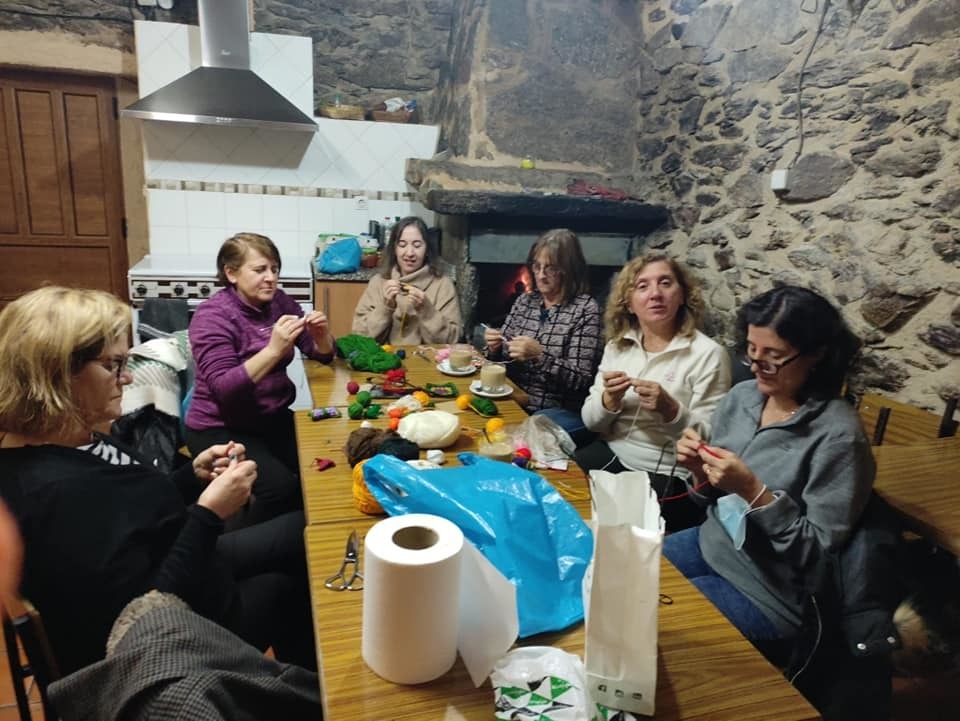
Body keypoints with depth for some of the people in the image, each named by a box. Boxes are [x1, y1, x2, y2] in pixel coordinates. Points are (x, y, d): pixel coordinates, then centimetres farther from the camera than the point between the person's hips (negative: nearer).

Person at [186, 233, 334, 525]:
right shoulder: (212, 315, -14)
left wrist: (321, 336, -17)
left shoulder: (279, 302, 2)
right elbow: (223, 389, -25)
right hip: (220, 429, -5)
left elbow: (322, 355, 6)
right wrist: (273, 350, -36)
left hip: (273, 418, 6)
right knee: (281, 485, -27)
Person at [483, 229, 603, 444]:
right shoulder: (524, 301, 9)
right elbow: (502, 358, 16)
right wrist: (494, 349, -6)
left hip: (562, 412, -4)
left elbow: (580, 380, -11)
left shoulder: (585, 309, -7)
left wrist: (540, 356, -24)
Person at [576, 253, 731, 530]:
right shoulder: (617, 345, 5)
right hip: (610, 456, 5)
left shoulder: (708, 354, -9)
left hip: (667, 477, -4)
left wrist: (670, 410, -27)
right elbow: (591, 421, 5)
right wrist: (608, 401, -16)